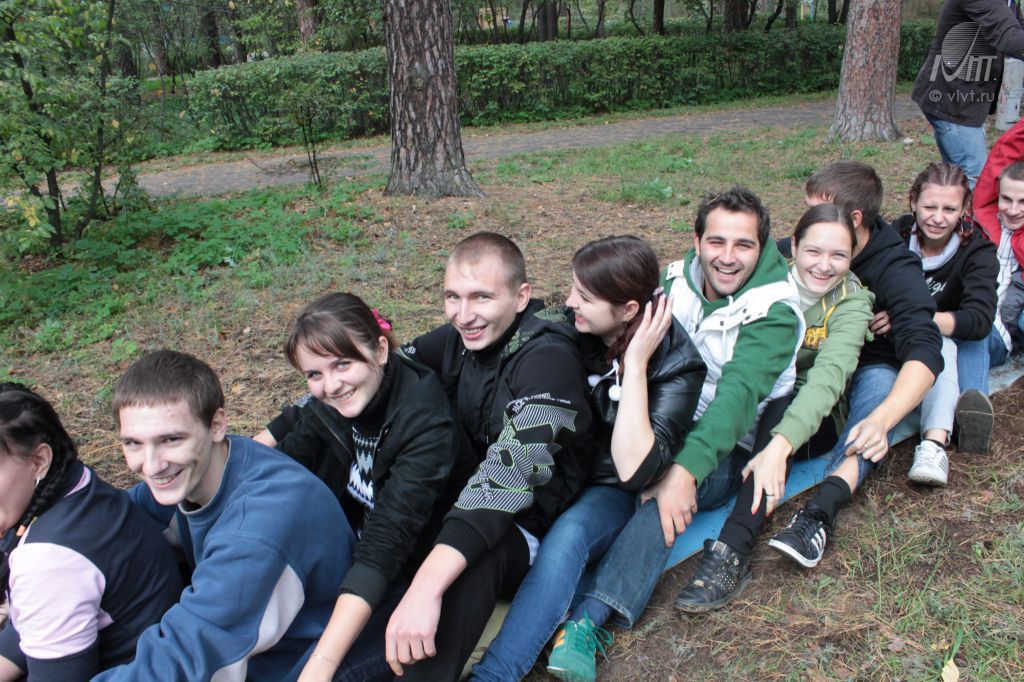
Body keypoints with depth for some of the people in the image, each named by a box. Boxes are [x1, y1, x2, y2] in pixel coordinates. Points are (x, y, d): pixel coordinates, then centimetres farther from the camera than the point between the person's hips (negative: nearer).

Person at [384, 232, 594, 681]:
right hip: (462, 503, 8)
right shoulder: (462, 337, -2)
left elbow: (510, 471, -37)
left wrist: (426, 587, -49)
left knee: (471, 558, -38)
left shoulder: (548, 358, -23)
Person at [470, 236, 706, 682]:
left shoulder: (674, 363, -17)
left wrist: (634, 363, -29)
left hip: (613, 492, -4)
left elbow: (634, 470, -29)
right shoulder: (570, 328, -8)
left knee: (568, 534, -35)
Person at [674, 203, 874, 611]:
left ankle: (733, 551, -44)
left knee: (777, 409, -34)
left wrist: (780, 444, -49)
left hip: (814, 418, -2)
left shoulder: (852, 302, -13)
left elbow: (830, 373, -31)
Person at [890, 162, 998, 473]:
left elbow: (980, 319, -30)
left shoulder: (977, 252, -13)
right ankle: (936, 440, -59)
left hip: (959, 347, 0)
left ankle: (933, 444, -56)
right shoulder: (897, 235, -8)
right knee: (940, 343, -35)